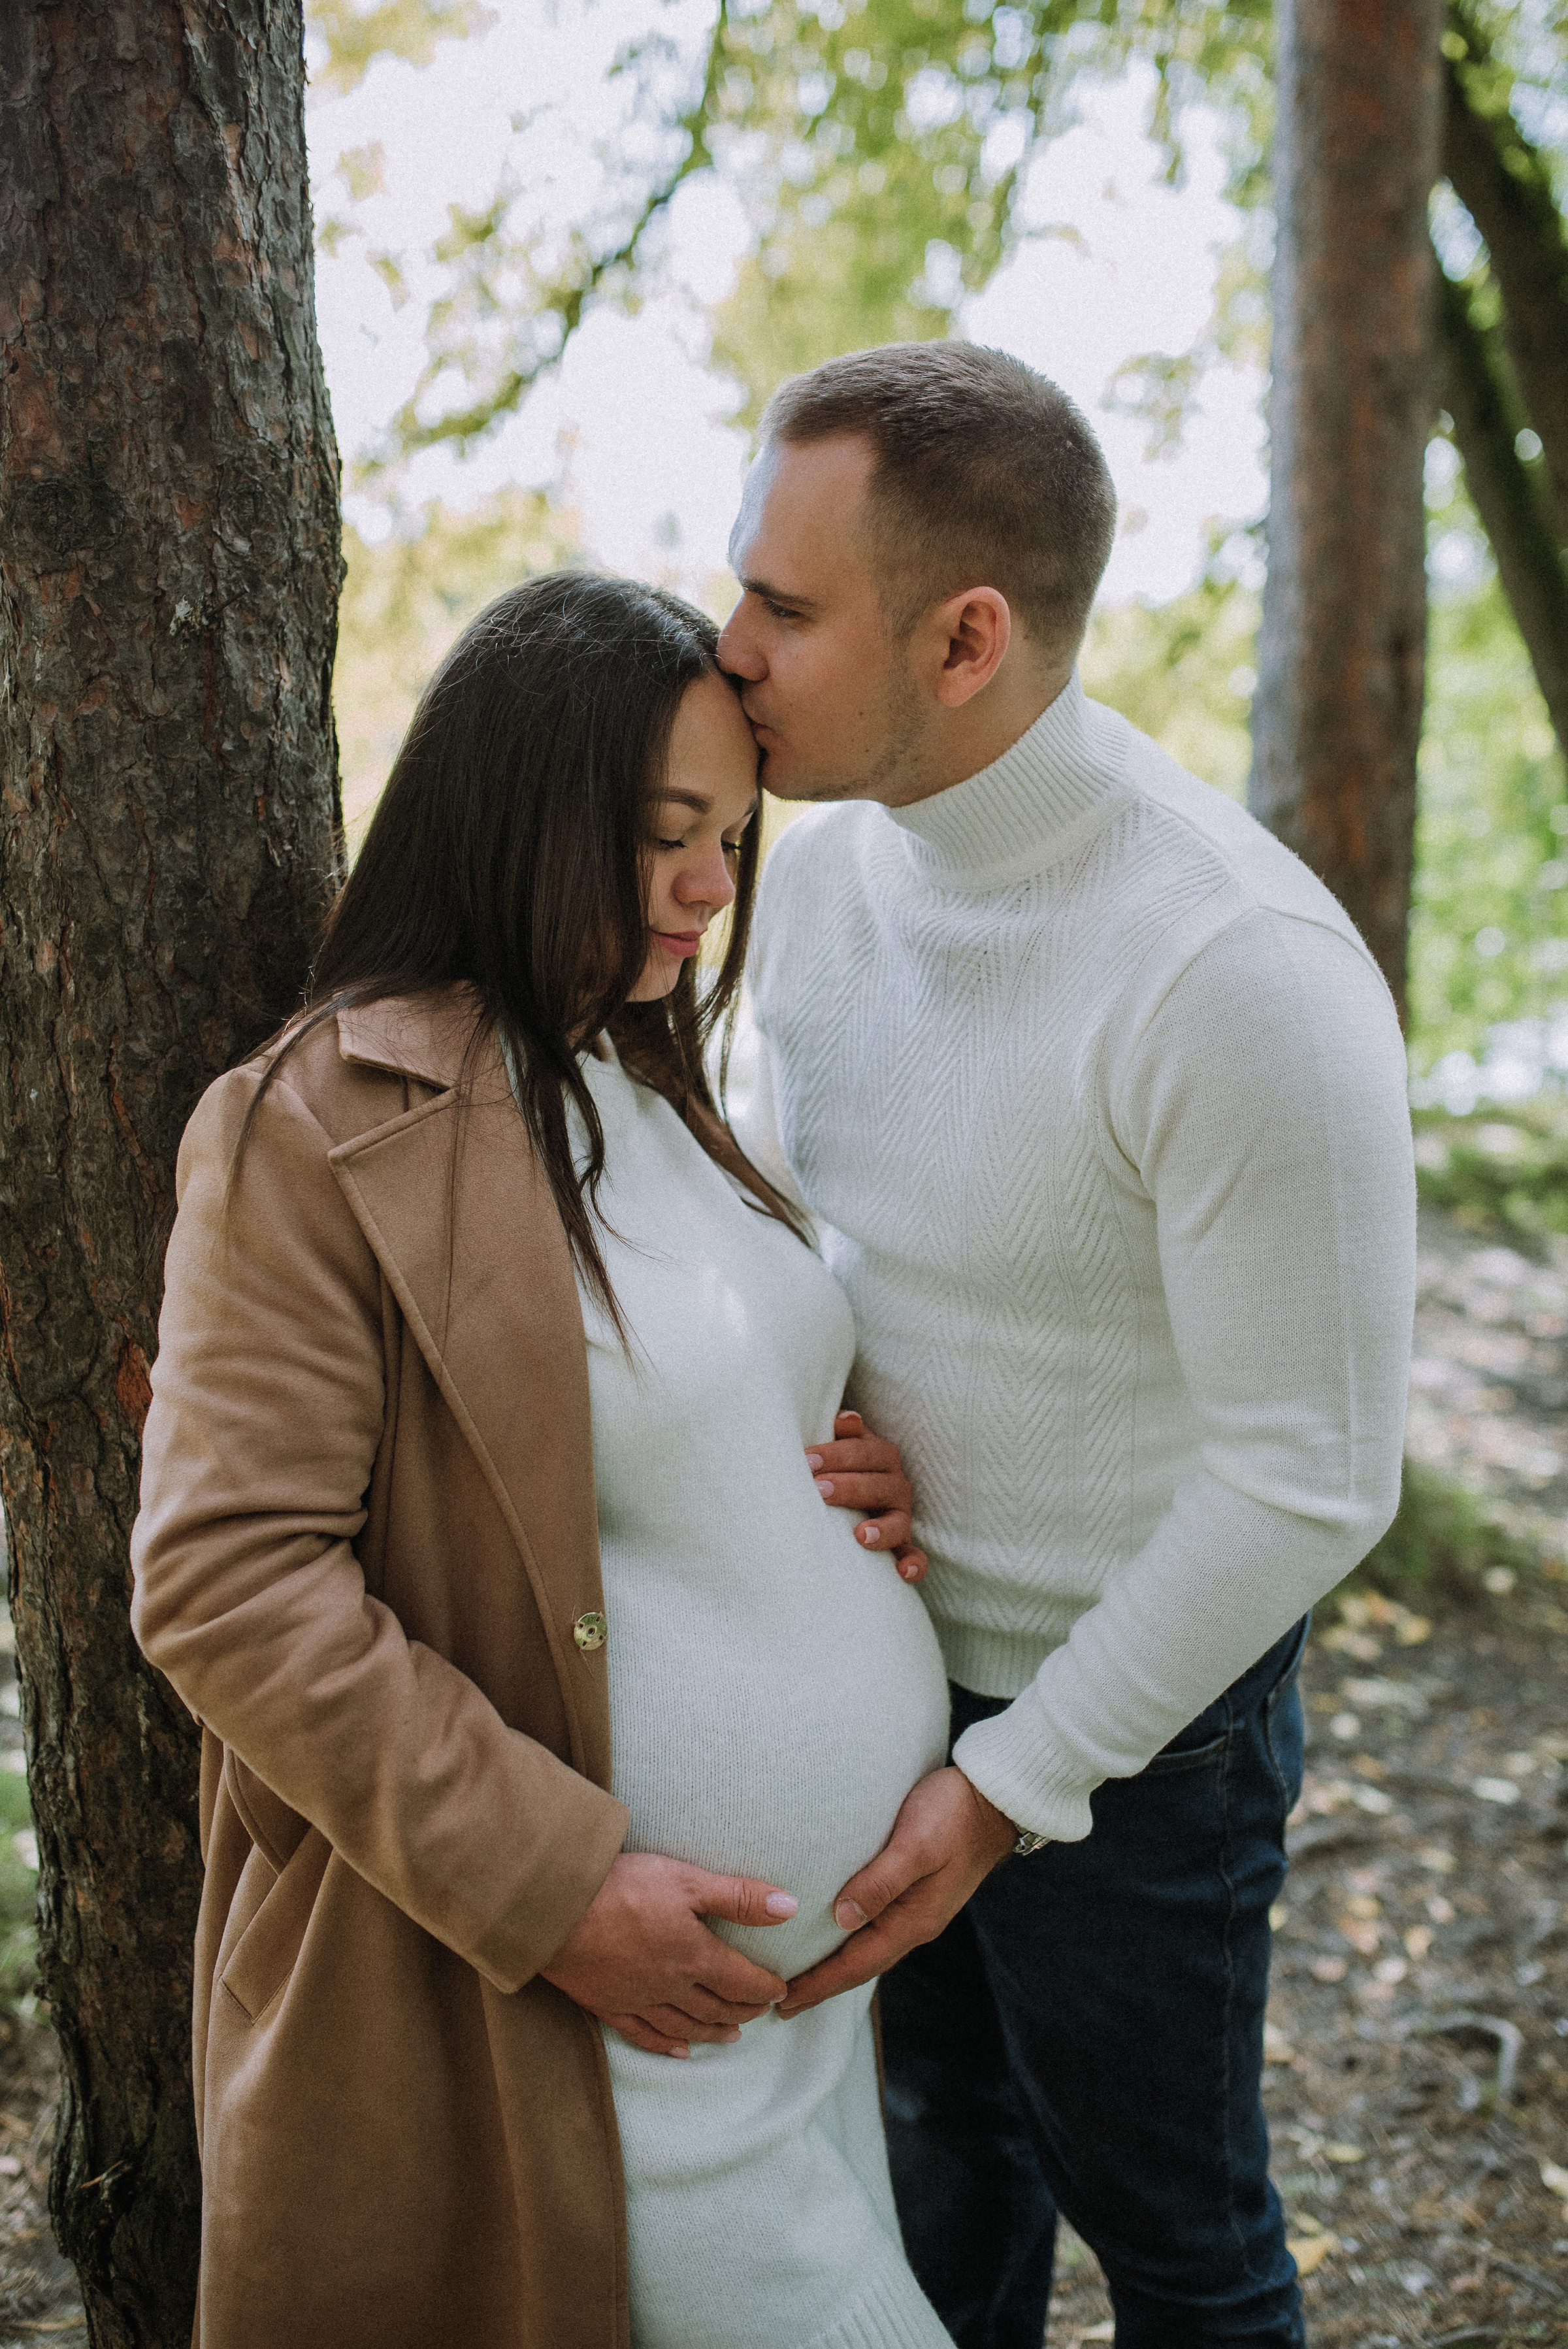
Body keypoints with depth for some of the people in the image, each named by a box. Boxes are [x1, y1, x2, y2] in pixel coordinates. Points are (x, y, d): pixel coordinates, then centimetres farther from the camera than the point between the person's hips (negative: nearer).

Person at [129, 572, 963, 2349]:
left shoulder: (656, 1084, 11)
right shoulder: (316, 1135, -15)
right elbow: (224, 1584, -19)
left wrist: (873, 1475, 0)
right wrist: (547, 1879, -22)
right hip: (606, 2006, -8)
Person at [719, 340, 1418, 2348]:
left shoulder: (1244, 974, -30)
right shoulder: (816, 874, -7)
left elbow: (1313, 1478, -25)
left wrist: (1016, 1784, -19)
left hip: (1131, 1719, -6)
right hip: (895, 1655, 6)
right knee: (952, 2126, 28)